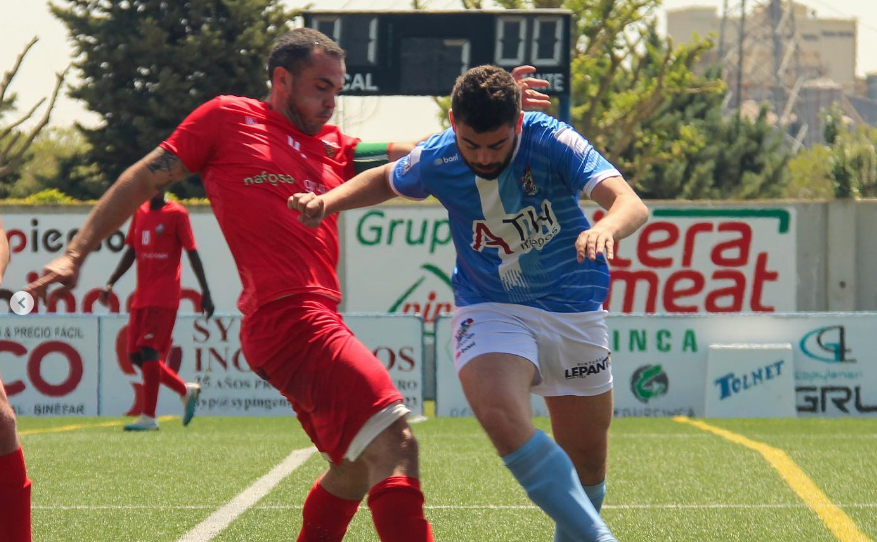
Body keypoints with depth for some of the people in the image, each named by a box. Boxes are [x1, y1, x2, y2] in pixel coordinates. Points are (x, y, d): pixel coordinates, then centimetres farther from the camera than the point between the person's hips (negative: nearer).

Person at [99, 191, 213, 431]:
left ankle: (148, 417, -13)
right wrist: (111, 283, 11)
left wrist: (205, 292, -9)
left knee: (148, 349, -15)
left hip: (164, 296, -7)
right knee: (136, 355, 4)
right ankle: (186, 390, 20)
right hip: (142, 296, 7)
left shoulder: (176, 214, -4)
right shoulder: (139, 213, 15)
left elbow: (192, 253, -5)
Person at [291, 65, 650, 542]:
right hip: (489, 310, 0)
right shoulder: (436, 159, -12)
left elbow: (631, 204, -32)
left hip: (573, 310, 0)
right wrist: (327, 202, -5)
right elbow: (384, 181, 13)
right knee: (500, 415, -32)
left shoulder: (551, 142, -20)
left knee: (586, 465, 6)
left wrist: (605, 228, -55)